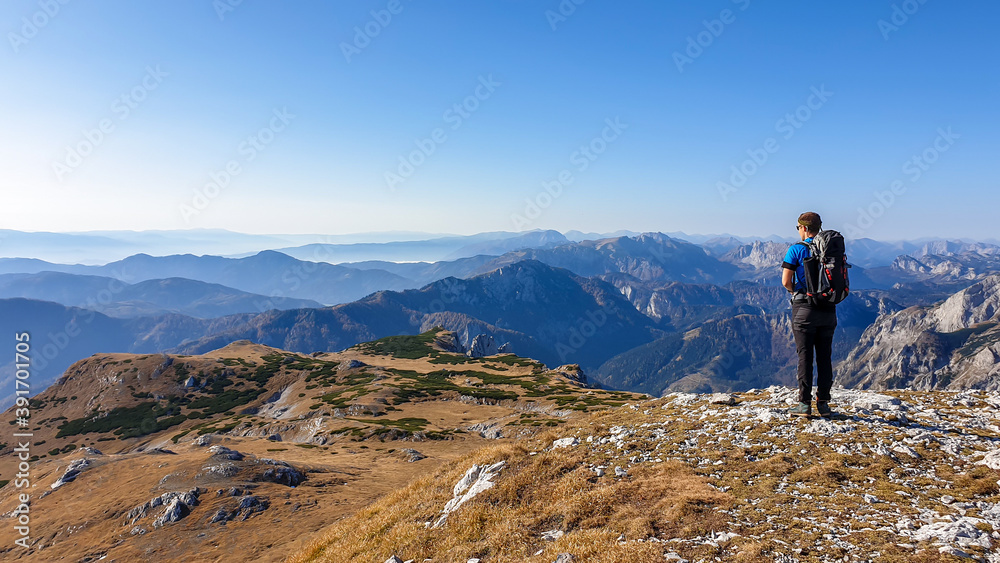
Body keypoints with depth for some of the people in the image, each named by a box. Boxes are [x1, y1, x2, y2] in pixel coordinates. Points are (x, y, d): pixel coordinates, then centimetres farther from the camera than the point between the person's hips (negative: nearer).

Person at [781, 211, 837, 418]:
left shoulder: (796, 249, -6)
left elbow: (786, 281, -11)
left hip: (805, 308, -4)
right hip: (828, 308, 4)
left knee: (805, 356, -1)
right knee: (824, 356, 8)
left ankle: (804, 404, 1)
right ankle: (824, 403, 11)